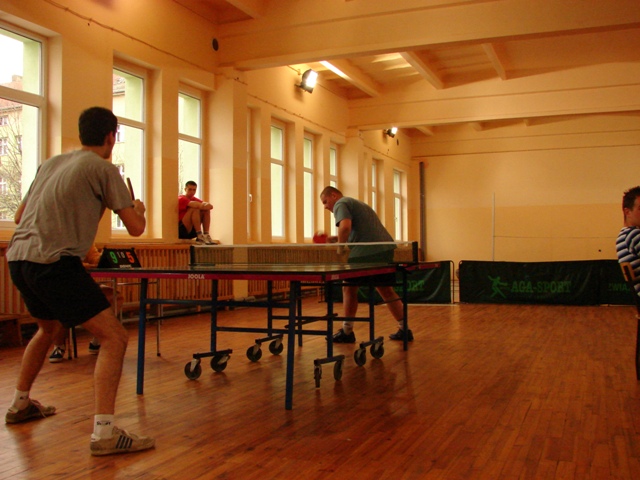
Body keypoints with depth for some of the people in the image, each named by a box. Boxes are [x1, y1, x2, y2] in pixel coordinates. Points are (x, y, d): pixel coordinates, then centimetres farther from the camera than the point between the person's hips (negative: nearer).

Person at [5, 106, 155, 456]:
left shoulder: (51, 163, 19)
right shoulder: (103, 168, -2)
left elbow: (20, 214, 26)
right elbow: (135, 228, -4)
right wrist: (139, 208, 18)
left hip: (17, 258, 9)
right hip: (53, 262, -9)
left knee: (49, 327, 33)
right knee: (113, 337, -8)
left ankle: (20, 404, 45)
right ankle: (104, 433, -17)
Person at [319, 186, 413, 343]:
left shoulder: (340, 204, 0)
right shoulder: (357, 204, 29)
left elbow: (345, 226, -20)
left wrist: (340, 247, -6)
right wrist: (335, 239, 20)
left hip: (366, 252, -9)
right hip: (386, 247, 9)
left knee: (349, 288, 5)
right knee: (385, 289, 16)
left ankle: (347, 332, 10)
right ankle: (404, 330, 17)